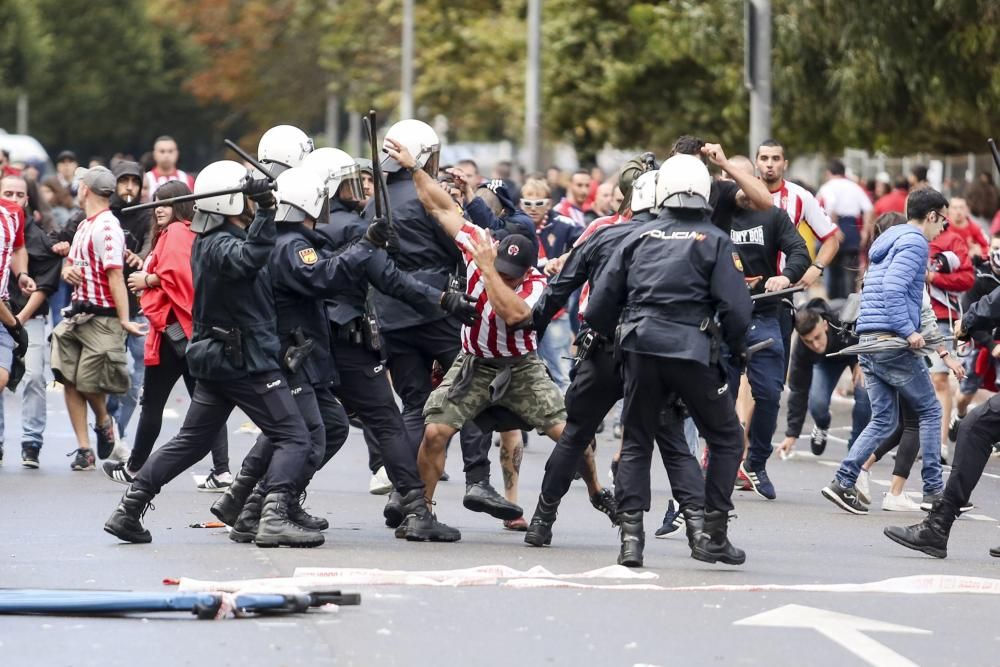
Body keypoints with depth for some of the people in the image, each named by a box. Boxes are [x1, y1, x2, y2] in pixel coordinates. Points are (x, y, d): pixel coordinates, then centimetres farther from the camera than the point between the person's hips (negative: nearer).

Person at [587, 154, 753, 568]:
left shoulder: (639, 238, 9)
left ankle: (630, 534, 1)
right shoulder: (714, 242, 0)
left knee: (636, 443, 14)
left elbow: (599, 306, 8)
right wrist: (736, 348, 10)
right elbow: (736, 307, -8)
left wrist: (614, 337, 28)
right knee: (726, 439, 13)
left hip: (640, 349, 3)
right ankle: (712, 533, 7)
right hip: (692, 350, -3)